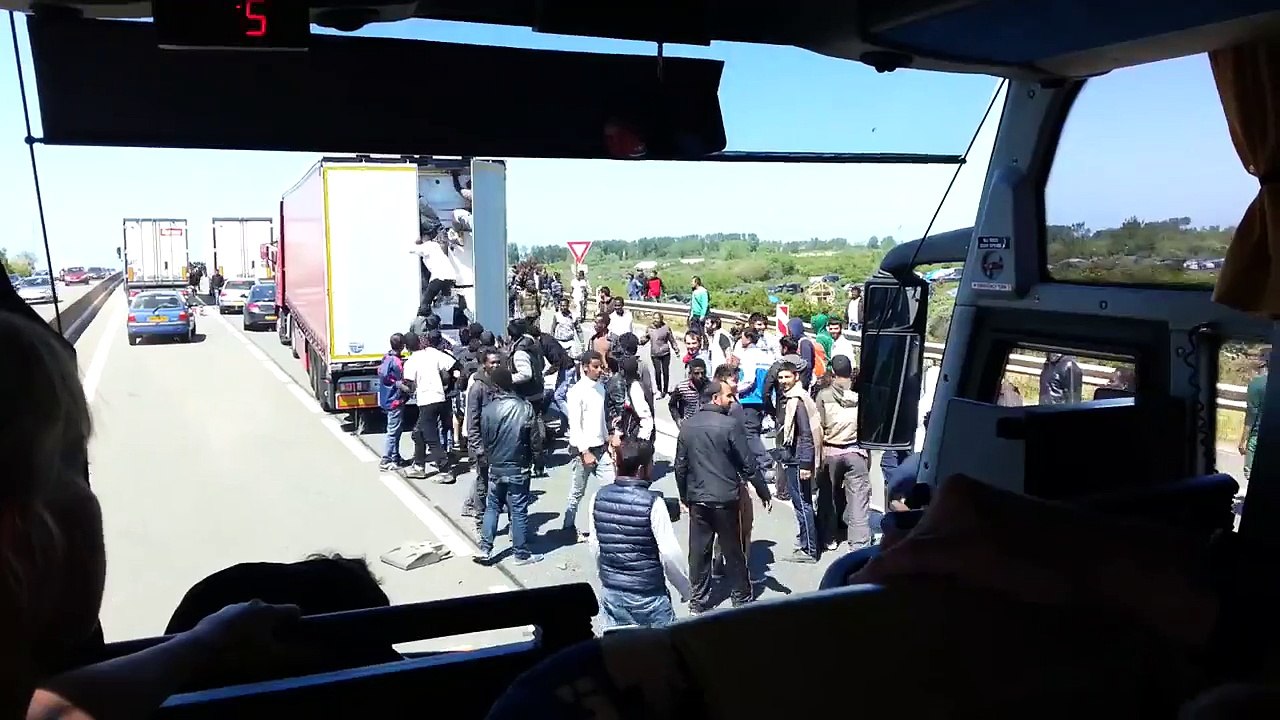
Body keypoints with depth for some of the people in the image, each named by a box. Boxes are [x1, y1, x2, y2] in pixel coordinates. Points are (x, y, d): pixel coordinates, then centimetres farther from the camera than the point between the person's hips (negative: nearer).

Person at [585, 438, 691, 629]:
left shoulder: (599, 497, -5)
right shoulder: (652, 503, -18)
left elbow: (593, 544, 5)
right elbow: (670, 553, -16)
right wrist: (685, 588, -2)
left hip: (611, 592, 5)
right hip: (649, 594, -4)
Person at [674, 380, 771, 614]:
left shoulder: (687, 426, 2)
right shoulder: (730, 424, -13)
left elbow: (680, 466, 7)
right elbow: (748, 463, -10)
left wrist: (684, 495, 18)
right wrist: (763, 491, 1)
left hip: (697, 499, 4)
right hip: (725, 498, -4)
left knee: (699, 551, 10)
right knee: (733, 551, 9)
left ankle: (698, 601, 17)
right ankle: (741, 598, 21)